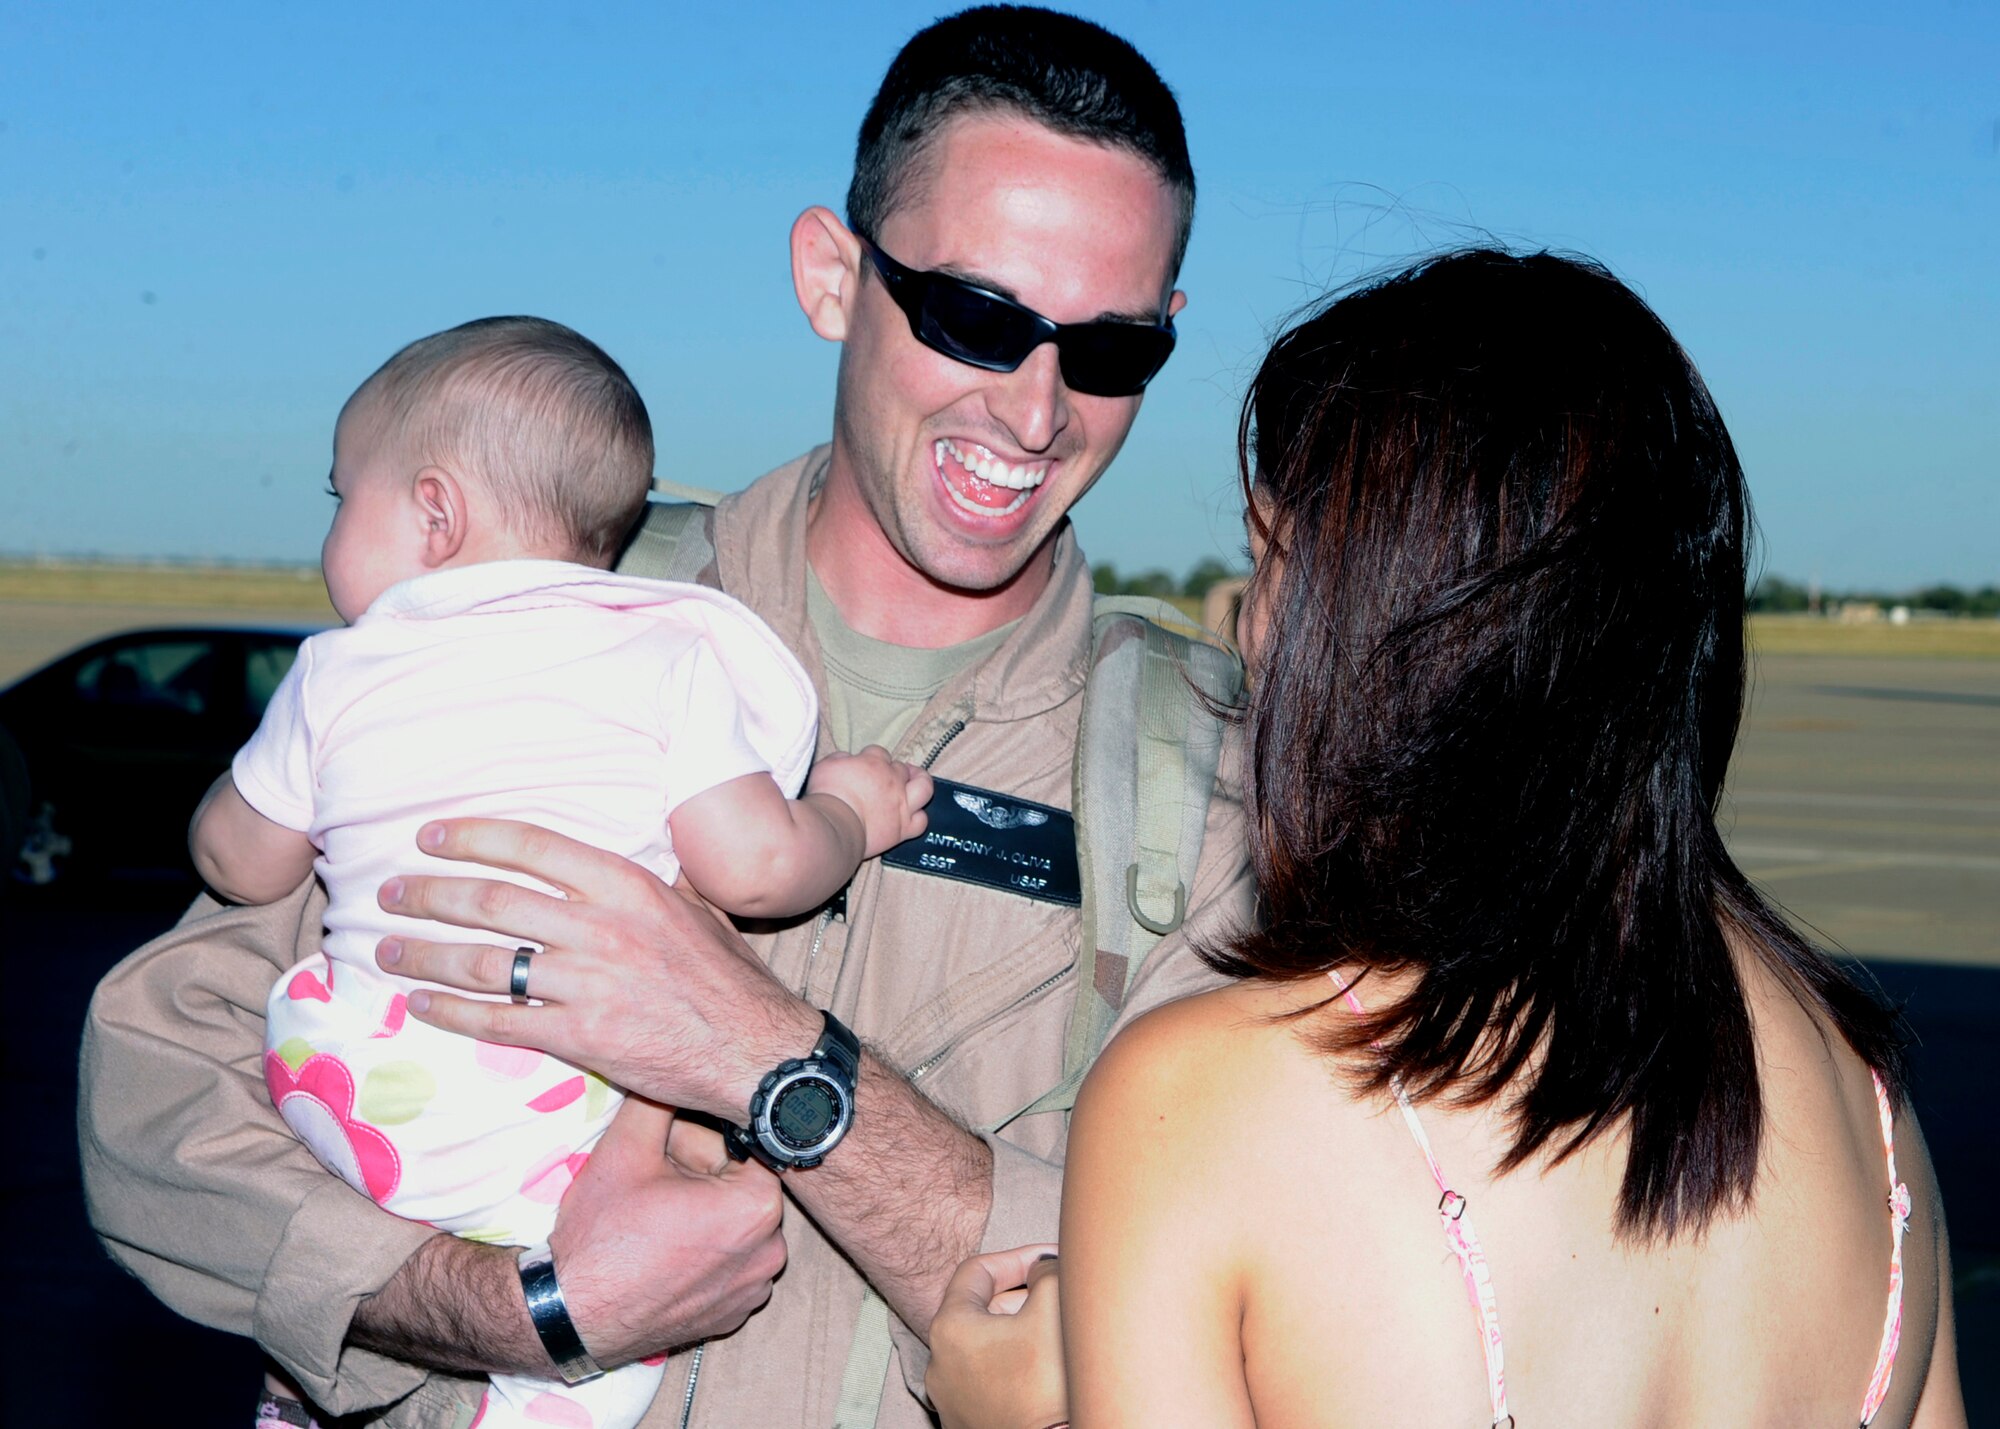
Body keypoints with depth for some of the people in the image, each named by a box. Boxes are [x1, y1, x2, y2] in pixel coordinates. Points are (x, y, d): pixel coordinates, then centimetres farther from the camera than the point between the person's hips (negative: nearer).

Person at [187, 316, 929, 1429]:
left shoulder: (340, 678, 6)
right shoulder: (668, 656, -2)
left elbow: (239, 864, 18)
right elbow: (752, 869, -9)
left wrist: (262, 764, 38)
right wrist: (848, 815, 11)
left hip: (339, 1090, 5)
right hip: (554, 1108, -4)